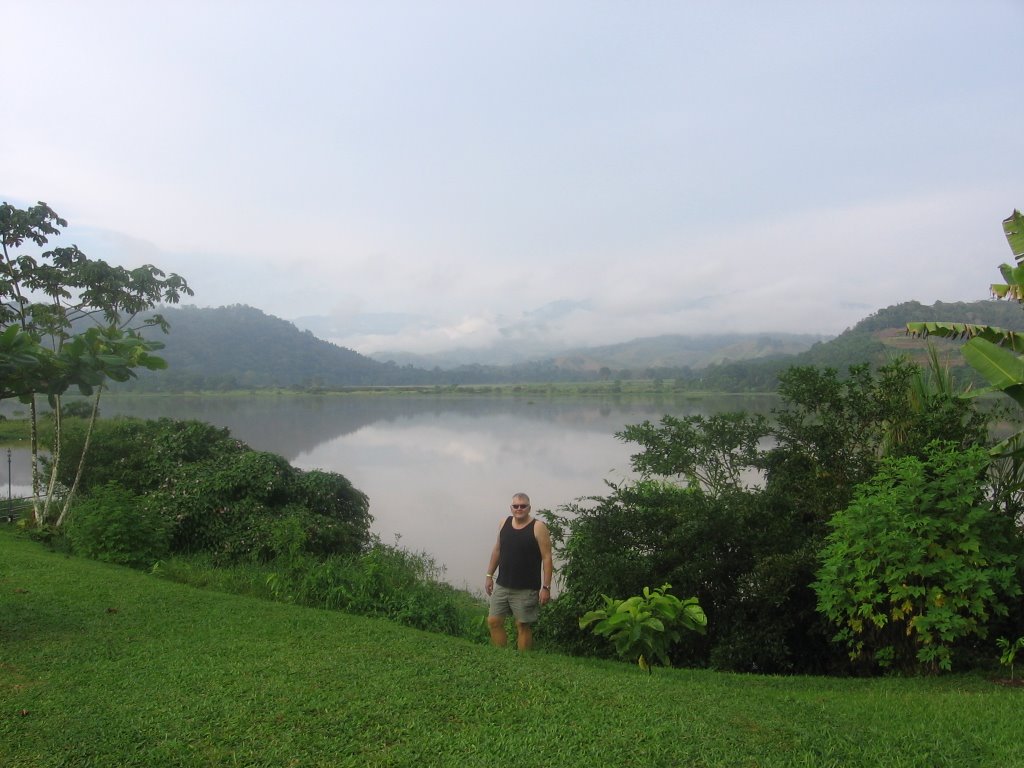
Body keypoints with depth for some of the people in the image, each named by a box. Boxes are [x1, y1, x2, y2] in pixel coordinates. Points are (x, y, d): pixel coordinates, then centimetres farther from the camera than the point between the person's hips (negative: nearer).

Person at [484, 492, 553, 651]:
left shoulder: (538, 527, -10)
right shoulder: (505, 523, 5)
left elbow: (547, 558, -11)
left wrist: (546, 587, -15)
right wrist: (489, 575, 14)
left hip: (526, 589, -5)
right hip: (502, 585, 5)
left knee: (523, 625, 3)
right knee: (493, 621, 6)